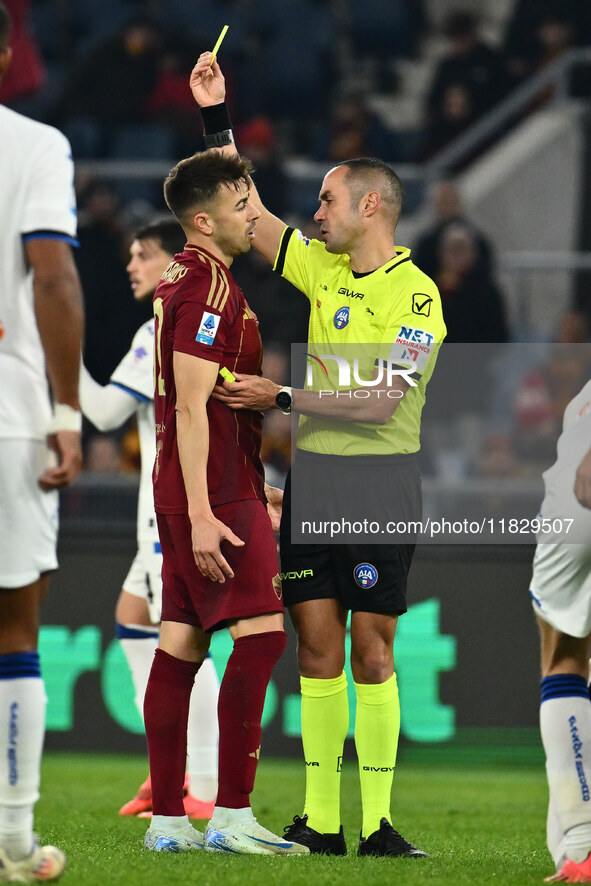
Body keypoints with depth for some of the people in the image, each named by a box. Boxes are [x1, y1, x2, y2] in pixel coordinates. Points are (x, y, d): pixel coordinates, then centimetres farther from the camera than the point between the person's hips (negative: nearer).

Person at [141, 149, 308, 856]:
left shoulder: (181, 279, 18)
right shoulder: (209, 286, -13)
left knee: (181, 641, 7)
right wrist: (202, 515, -23)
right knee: (261, 631, -13)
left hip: (190, 489, 10)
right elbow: (191, 407, -19)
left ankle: (167, 820, 7)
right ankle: (232, 818, -16)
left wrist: (252, 487, 30)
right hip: (217, 491, -10)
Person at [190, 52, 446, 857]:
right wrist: (217, 117, 12)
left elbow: (380, 400, -17)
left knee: (371, 649, -5)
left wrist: (282, 397, -14)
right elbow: (247, 213, 17)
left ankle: (376, 821, -3)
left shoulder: (414, 294, -9)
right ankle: (320, 820, 3)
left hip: (380, 477, -6)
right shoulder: (323, 269, 11)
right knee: (317, 643, 2)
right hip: (313, 475, 6)